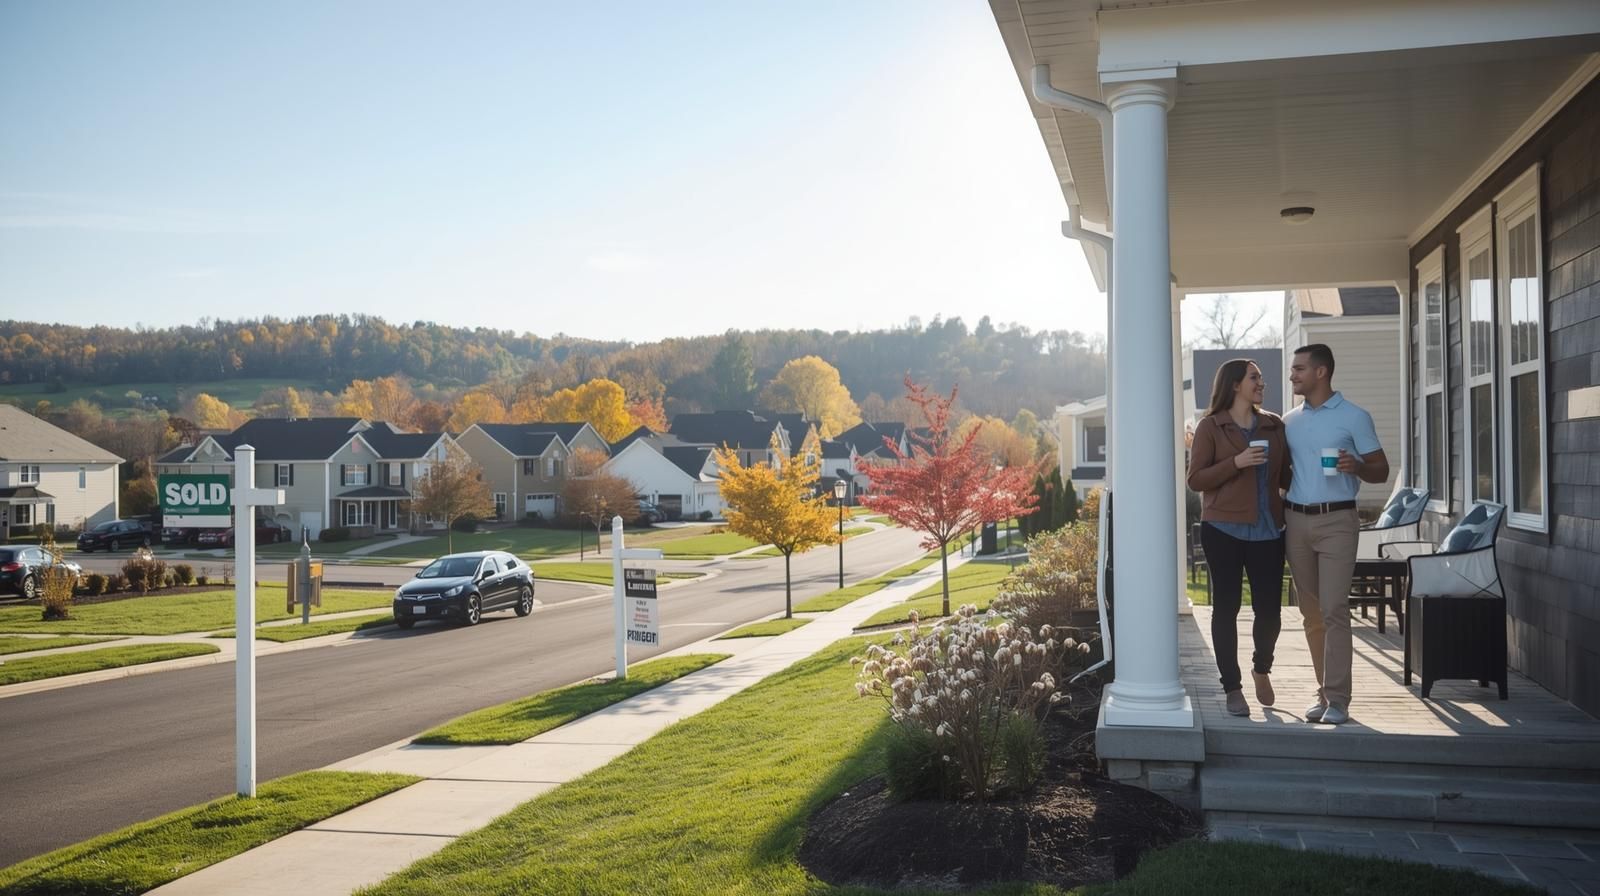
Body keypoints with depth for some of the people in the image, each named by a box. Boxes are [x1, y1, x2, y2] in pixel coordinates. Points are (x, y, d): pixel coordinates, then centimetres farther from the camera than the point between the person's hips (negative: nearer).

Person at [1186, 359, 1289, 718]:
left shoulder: (1275, 425, 11)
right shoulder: (1210, 426, 0)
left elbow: (1286, 475, 17)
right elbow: (1196, 479, -5)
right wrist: (1237, 462, -16)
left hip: (1267, 530, 3)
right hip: (1224, 530, -3)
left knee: (1270, 608, 2)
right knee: (1226, 607, 2)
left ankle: (1262, 668, 31)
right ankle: (1232, 687, 13)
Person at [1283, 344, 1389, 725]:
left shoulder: (1354, 417, 0)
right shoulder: (1289, 421, 14)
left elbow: (1381, 470, 1)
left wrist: (1356, 467, -20)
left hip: (1336, 521, -5)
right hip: (1297, 521, 5)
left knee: (1334, 610, -11)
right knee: (1311, 612, 7)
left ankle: (1337, 698, -10)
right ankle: (1324, 693, 15)